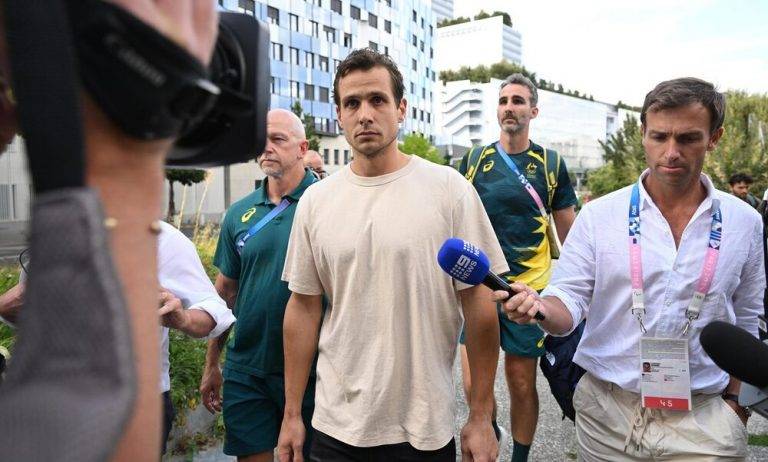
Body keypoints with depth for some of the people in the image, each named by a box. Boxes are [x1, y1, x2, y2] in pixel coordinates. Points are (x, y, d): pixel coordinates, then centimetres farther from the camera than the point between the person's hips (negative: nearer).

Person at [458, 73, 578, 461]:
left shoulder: (551, 164, 3)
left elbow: (570, 235, 8)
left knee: (522, 384, 8)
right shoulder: (474, 159, 4)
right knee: (473, 385, -4)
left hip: (530, 288, 0)